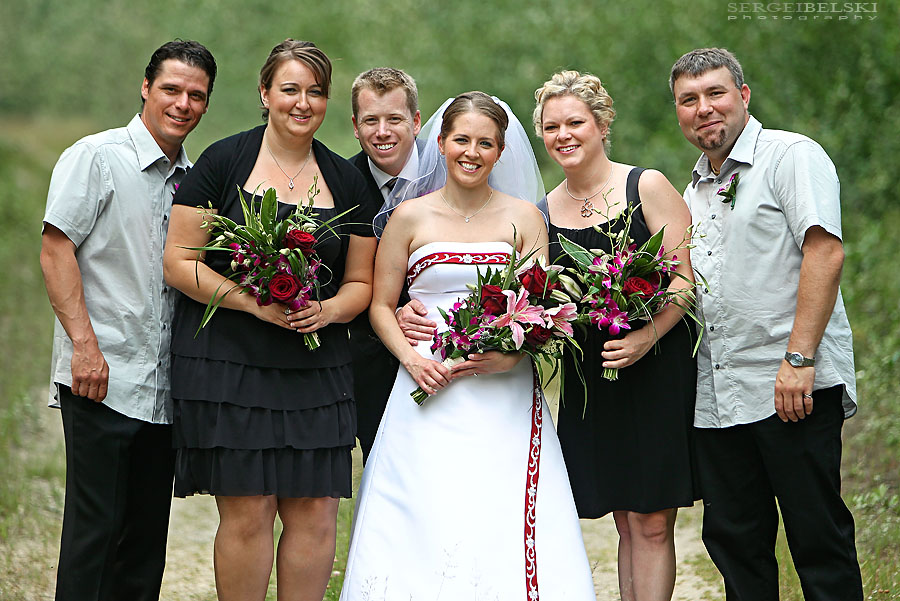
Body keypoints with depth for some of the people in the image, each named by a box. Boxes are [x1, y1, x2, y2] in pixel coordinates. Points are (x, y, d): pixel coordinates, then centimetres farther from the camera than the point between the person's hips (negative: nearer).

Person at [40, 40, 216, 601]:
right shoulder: (96, 157, -4)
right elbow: (56, 250, -10)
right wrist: (84, 344, -18)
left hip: (164, 387, 6)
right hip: (102, 378, -6)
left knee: (148, 533, 8)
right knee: (95, 525, -6)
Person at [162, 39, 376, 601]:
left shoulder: (345, 180, 11)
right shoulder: (224, 161, 0)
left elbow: (360, 282, 14)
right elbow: (180, 261, -4)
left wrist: (326, 311, -8)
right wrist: (256, 303, -16)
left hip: (317, 365, 4)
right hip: (229, 361, -3)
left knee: (315, 512, 0)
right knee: (247, 512, -5)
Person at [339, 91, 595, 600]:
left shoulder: (524, 217, 7)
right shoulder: (410, 217, 7)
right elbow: (381, 305, 9)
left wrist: (511, 356, -14)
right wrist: (411, 358, -8)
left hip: (504, 399, 0)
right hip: (428, 392, 0)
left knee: (502, 530, -8)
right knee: (425, 526, -8)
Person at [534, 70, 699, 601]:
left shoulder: (647, 187, -3)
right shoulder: (544, 211, 11)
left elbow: (685, 278, -8)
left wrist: (647, 337, -23)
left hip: (656, 369, -4)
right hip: (587, 378, 4)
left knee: (653, 521, -5)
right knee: (626, 520, 7)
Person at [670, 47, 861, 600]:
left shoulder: (793, 156, -5)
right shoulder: (696, 190, 20)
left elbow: (825, 253, -16)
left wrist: (798, 358, -22)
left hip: (792, 387, -8)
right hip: (715, 394, 8)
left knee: (819, 538, -4)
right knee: (733, 539, 8)